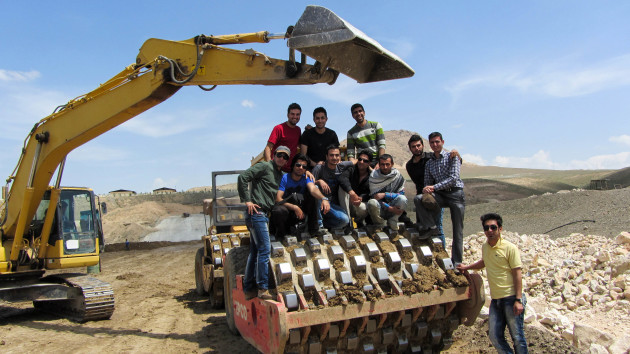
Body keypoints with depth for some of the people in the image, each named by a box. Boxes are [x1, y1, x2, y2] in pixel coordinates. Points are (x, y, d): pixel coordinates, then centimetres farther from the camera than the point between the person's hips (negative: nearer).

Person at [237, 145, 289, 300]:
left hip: (264, 215, 9)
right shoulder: (265, 166, -5)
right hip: (257, 212, -9)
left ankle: (249, 289, 17)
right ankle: (263, 289, -9)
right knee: (264, 249, -12)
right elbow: (242, 177, -13)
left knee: (255, 251, 11)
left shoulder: (281, 175, 20)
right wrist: (247, 200, -15)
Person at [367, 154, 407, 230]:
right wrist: (389, 208, -23)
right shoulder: (374, 176, -6)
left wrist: (385, 194, -20)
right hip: (380, 210, -1)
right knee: (372, 202, -35)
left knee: (403, 199, -29)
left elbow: (401, 194, -5)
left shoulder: (397, 175, -1)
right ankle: (379, 225, -6)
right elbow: (374, 196, -12)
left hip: (393, 206, 1)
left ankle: (392, 221, -4)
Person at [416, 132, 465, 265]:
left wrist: (434, 187, -19)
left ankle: (456, 262, 2)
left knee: (457, 230, -4)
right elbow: (427, 182, 12)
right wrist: (426, 189, -14)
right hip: (440, 195, 4)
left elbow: (453, 178, -11)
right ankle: (430, 227, -17)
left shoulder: (452, 157, 1)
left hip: (456, 193, -4)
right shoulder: (429, 163, 16)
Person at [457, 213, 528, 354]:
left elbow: (517, 274, -12)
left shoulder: (510, 248, -10)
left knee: (517, 337, 1)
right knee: (495, 337, 7)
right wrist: (466, 267, 29)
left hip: (511, 298, -6)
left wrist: (518, 300, -16)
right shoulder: (485, 247, 9)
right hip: (495, 300, 6)